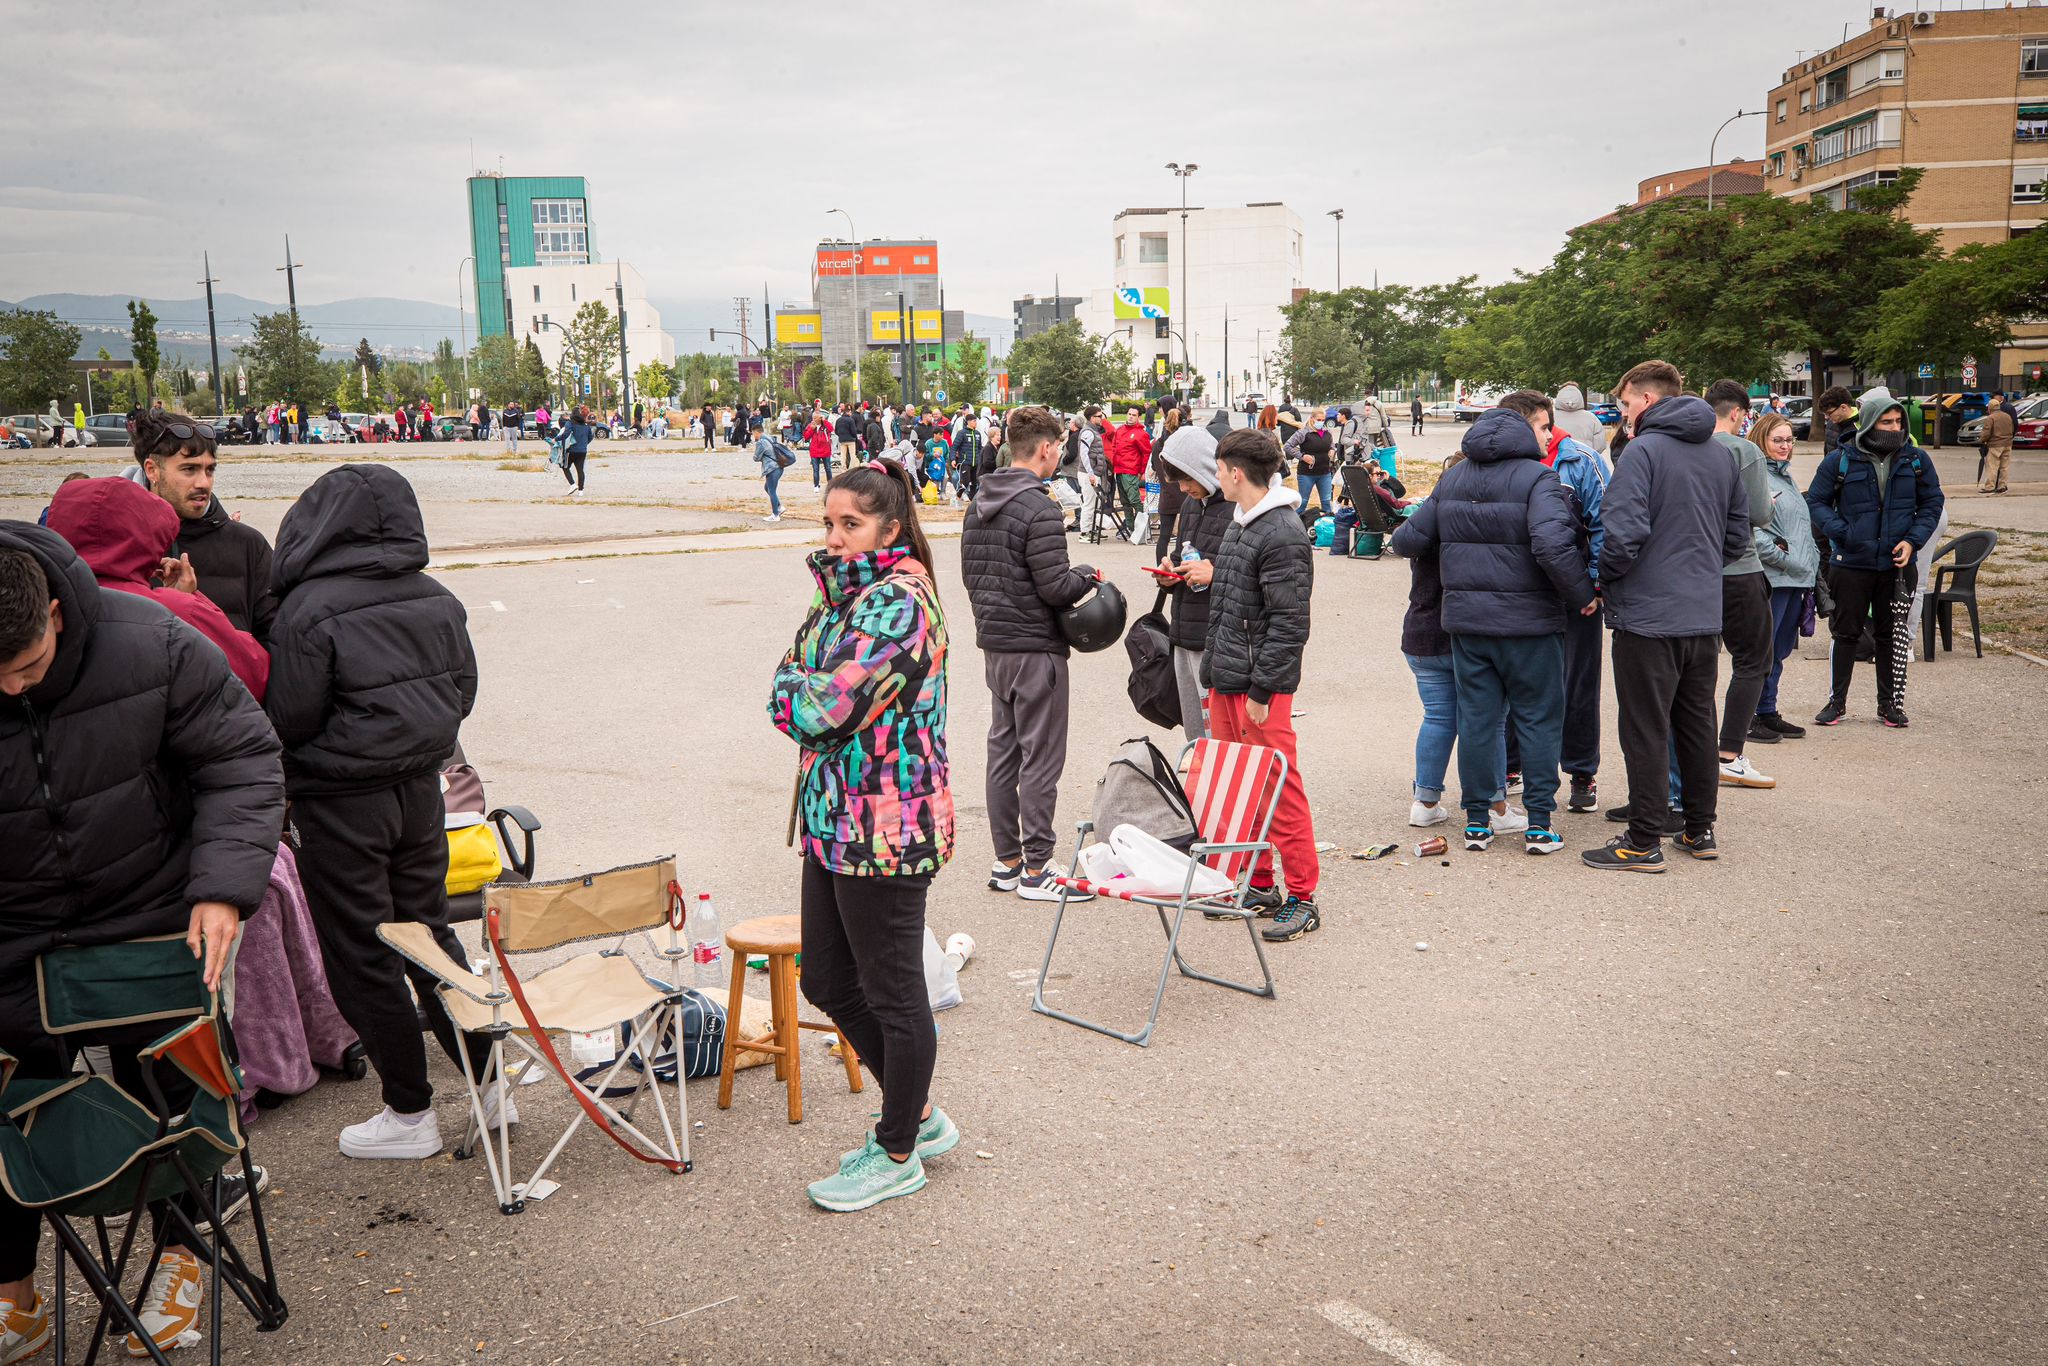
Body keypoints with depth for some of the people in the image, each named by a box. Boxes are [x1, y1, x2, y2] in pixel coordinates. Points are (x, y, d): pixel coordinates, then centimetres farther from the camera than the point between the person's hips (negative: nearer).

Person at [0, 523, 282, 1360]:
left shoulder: (151, 646, -22)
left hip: (149, 920, 0)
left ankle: (179, 1252, 36)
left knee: (164, 1097, 13)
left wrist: (224, 883, -23)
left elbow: (241, 762, -12)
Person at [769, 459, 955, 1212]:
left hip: (884, 825, -10)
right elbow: (794, 677, 16)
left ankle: (898, 1153, 23)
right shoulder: (848, 592, 13)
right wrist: (801, 687, -5)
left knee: (892, 993, 5)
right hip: (835, 818, 10)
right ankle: (919, 1115, 34)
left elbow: (827, 707, -24)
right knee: (828, 981, 18)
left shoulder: (897, 601, -18)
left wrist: (794, 689, -4)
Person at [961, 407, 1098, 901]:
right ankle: (1035, 869, 5)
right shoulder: (1039, 508, -18)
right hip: (1035, 649, -8)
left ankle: (1006, 861, 22)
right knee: (1040, 759, -1)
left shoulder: (978, 503, 8)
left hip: (993, 646, 8)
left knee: (1003, 752, 14)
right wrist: (1088, 575, -2)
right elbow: (1055, 587, -21)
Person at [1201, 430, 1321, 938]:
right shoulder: (1240, 523, 15)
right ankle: (1258, 884, 25)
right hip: (1225, 682, 10)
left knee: (1279, 791, -4)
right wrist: (1214, 675, 18)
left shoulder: (1283, 535, -16)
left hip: (1260, 687, -10)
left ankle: (1302, 898, 4)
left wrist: (1261, 689, -19)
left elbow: (1289, 624, -18)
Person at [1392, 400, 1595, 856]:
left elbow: (1407, 539, 10)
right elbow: (1552, 544, -26)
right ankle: (1539, 824, 9)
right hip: (1528, 621, -5)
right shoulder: (1536, 478, -12)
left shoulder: (1453, 477, 9)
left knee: (1475, 717, 11)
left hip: (1466, 620, 5)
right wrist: (1582, 595, -13)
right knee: (1539, 719, 7)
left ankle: (1477, 822, 16)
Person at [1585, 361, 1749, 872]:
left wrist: (1604, 580, -6)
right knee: (1697, 723, 16)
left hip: (1648, 615, -7)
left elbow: (1624, 533, -22)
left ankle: (1644, 843, 4)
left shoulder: (1643, 451, -13)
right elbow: (1737, 535, 16)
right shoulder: (1720, 454, 11)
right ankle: (1699, 830, 25)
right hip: (1705, 615, 8)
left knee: (1646, 730, -1)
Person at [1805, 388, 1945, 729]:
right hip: (1852, 563, -2)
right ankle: (1837, 702, 17)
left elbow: (1932, 503, 10)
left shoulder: (1916, 460, 3)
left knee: (1893, 635, 9)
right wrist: (1841, 532, -14)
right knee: (1846, 633, 6)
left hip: (1898, 565, 2)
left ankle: (1889, 704, 20)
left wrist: (1912, 540, -5)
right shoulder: (1840, 461, -5)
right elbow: (1815, 502, 1)